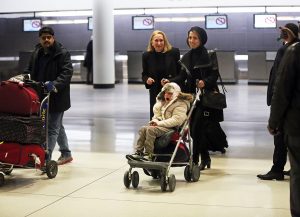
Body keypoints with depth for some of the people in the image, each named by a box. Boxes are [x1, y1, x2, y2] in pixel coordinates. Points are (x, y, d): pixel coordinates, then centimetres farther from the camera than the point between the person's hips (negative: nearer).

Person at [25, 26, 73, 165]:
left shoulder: (62, 53, -12)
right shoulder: (36, 53, 9)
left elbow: (67, 73, -21)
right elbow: (30, 71, 18)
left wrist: (55, 85, -36)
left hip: (57, 97, -8)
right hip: (42, 96, 8)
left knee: (52, 128, -6)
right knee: (58, 126, 20)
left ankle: (46, 158, -5)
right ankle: (66, 154, 34)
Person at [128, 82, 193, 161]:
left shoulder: (180, 104, -7)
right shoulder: (163, 102, 21)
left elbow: (176, 120, -19)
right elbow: (157, 114, 28)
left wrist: (159, 123, -20)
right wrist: (155, 120, 2)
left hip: (172, 128, -8)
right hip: (162, 126, 8)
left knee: (151, 130, -30)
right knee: (143, 129, -16)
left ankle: (148, 155, -29)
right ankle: (138, 152, -18)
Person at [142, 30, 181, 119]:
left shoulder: (174, 52, -3)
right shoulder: (147, 56, 3)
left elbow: (181, 72, 2)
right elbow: (144, 74, 13)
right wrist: (147, 79, -11)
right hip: (155, 92, 2)